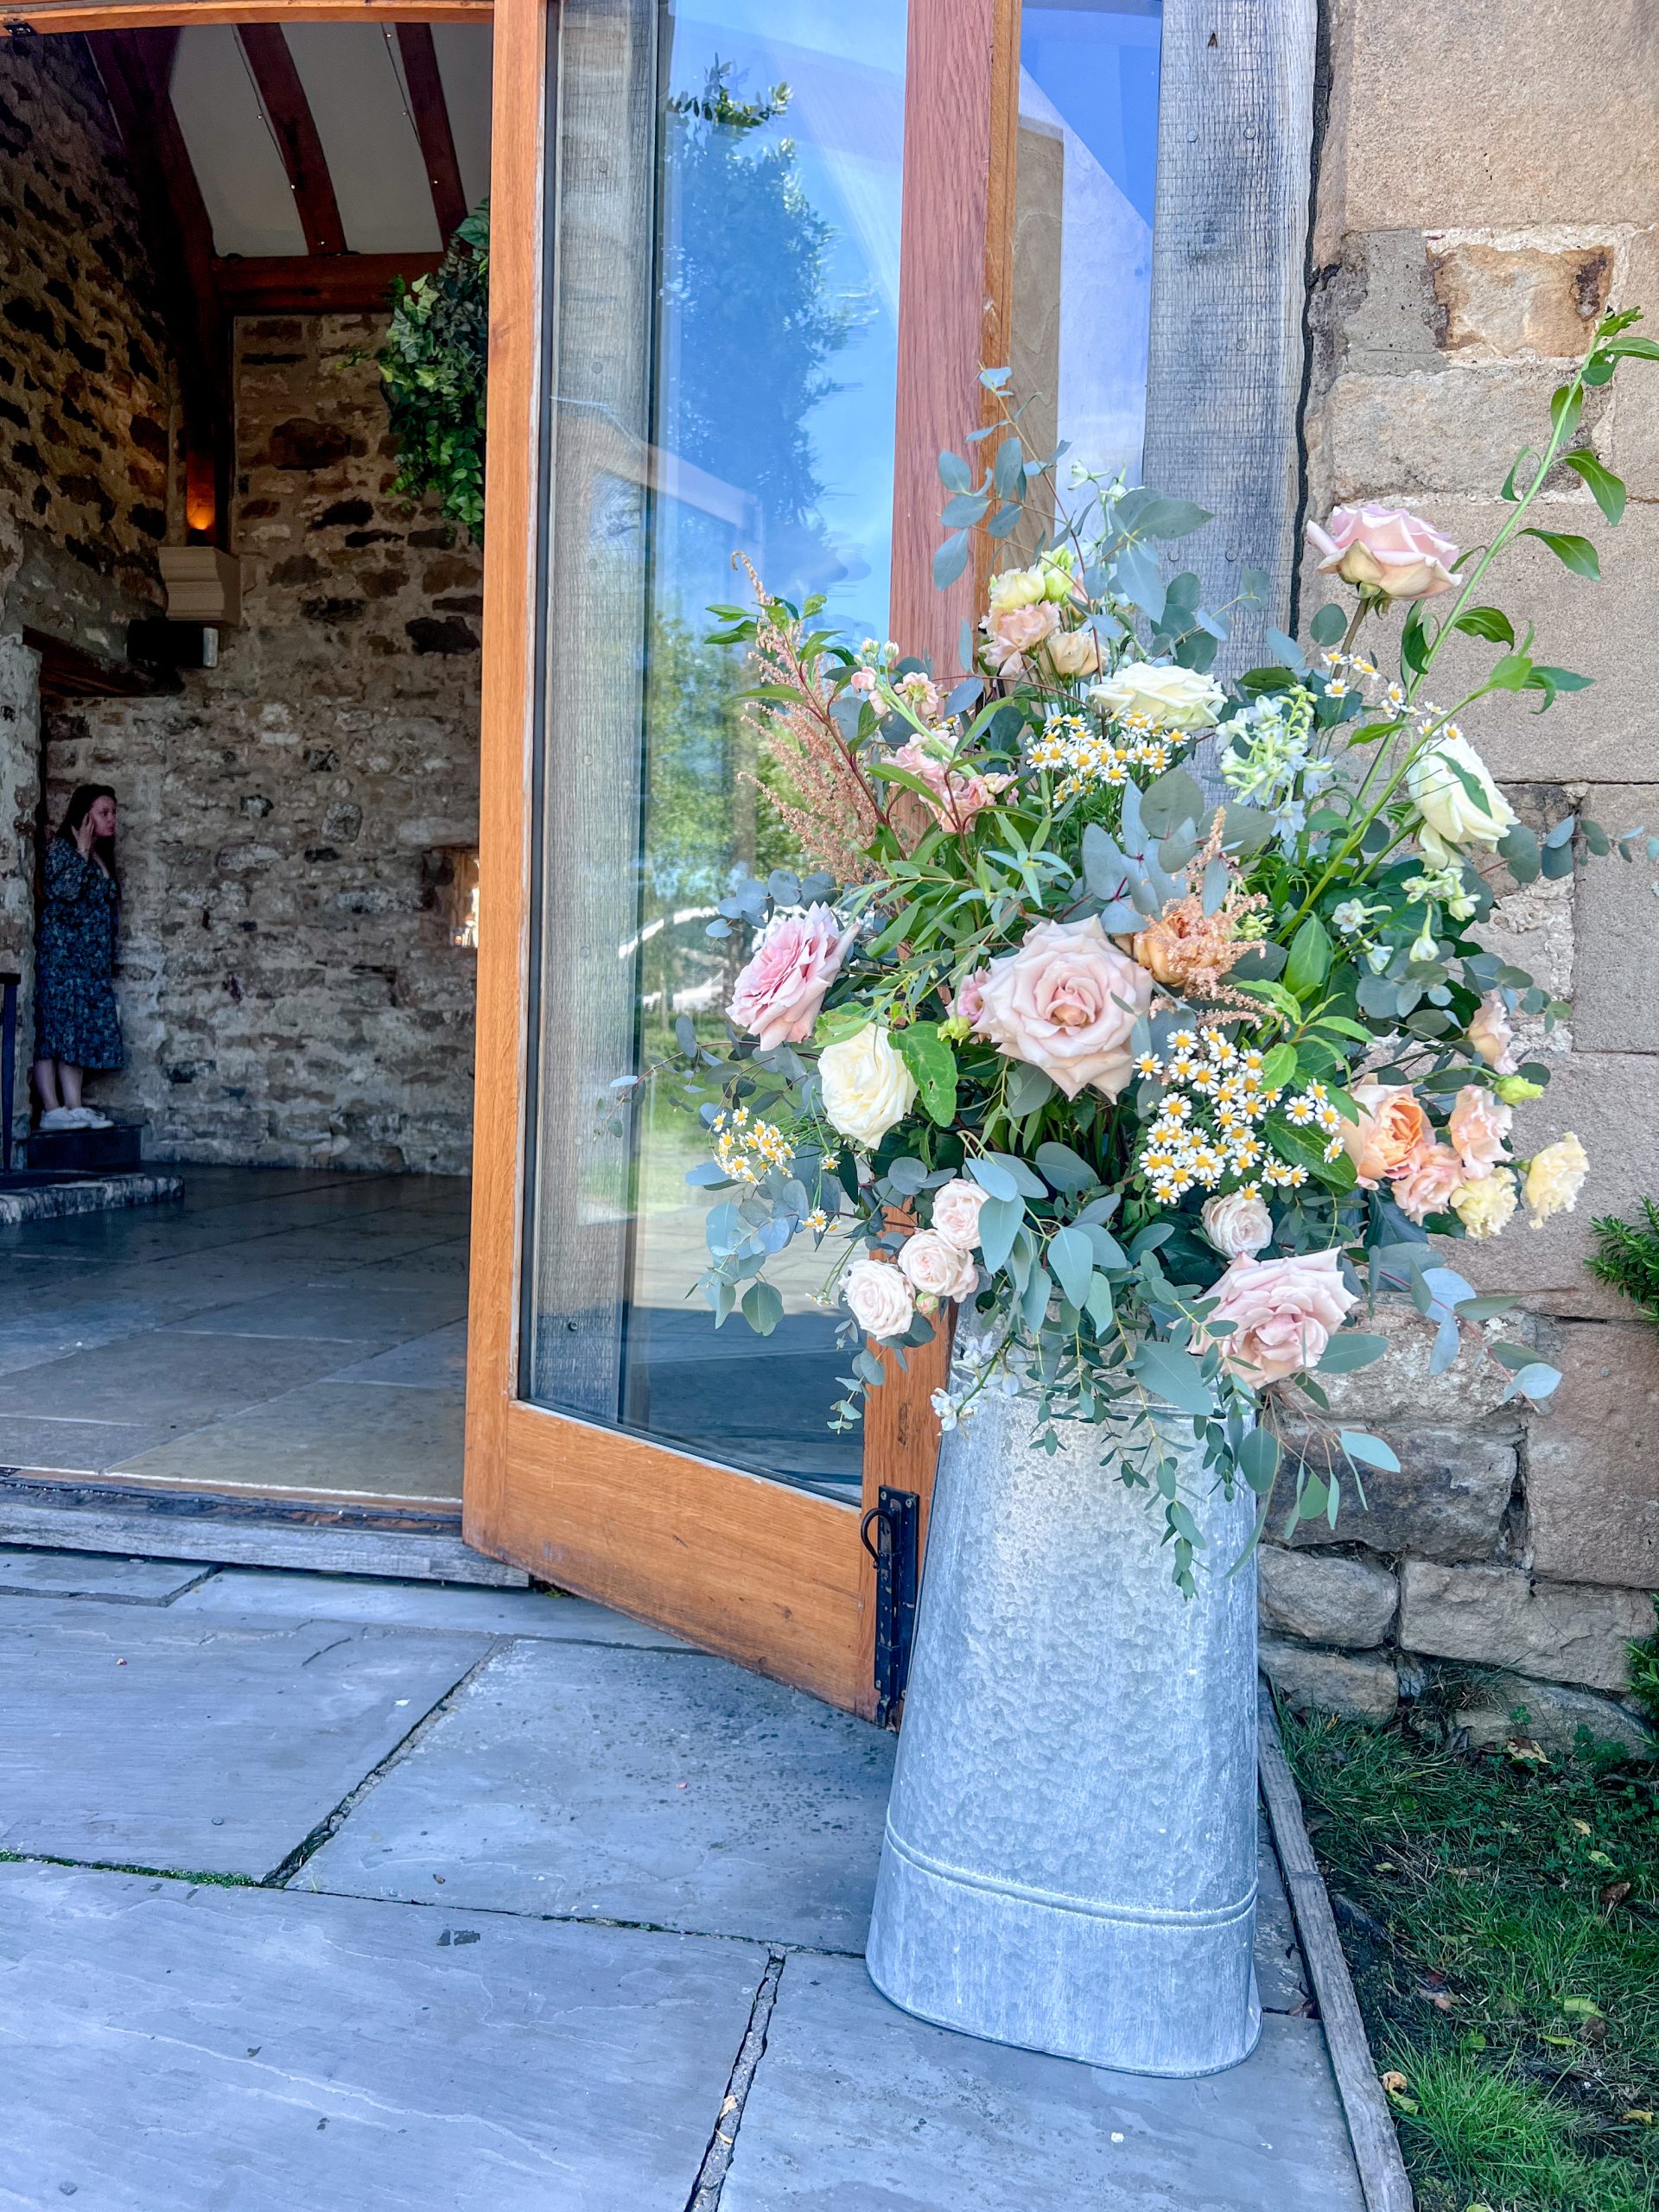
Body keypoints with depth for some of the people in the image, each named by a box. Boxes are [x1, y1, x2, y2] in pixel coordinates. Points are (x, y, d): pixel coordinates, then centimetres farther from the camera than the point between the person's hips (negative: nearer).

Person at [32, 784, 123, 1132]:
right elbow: (64, 890, -21)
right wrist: (82, 852, -13)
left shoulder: (101, 857, 18)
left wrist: (108, 961, 19)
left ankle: (74, 1107, 3)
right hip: (60, 953, -8)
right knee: (53, 1024, -8)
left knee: (80, 1028, 4)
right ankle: (52, 1109, -10)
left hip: (91, 958, 8)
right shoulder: (61, 847, -5)